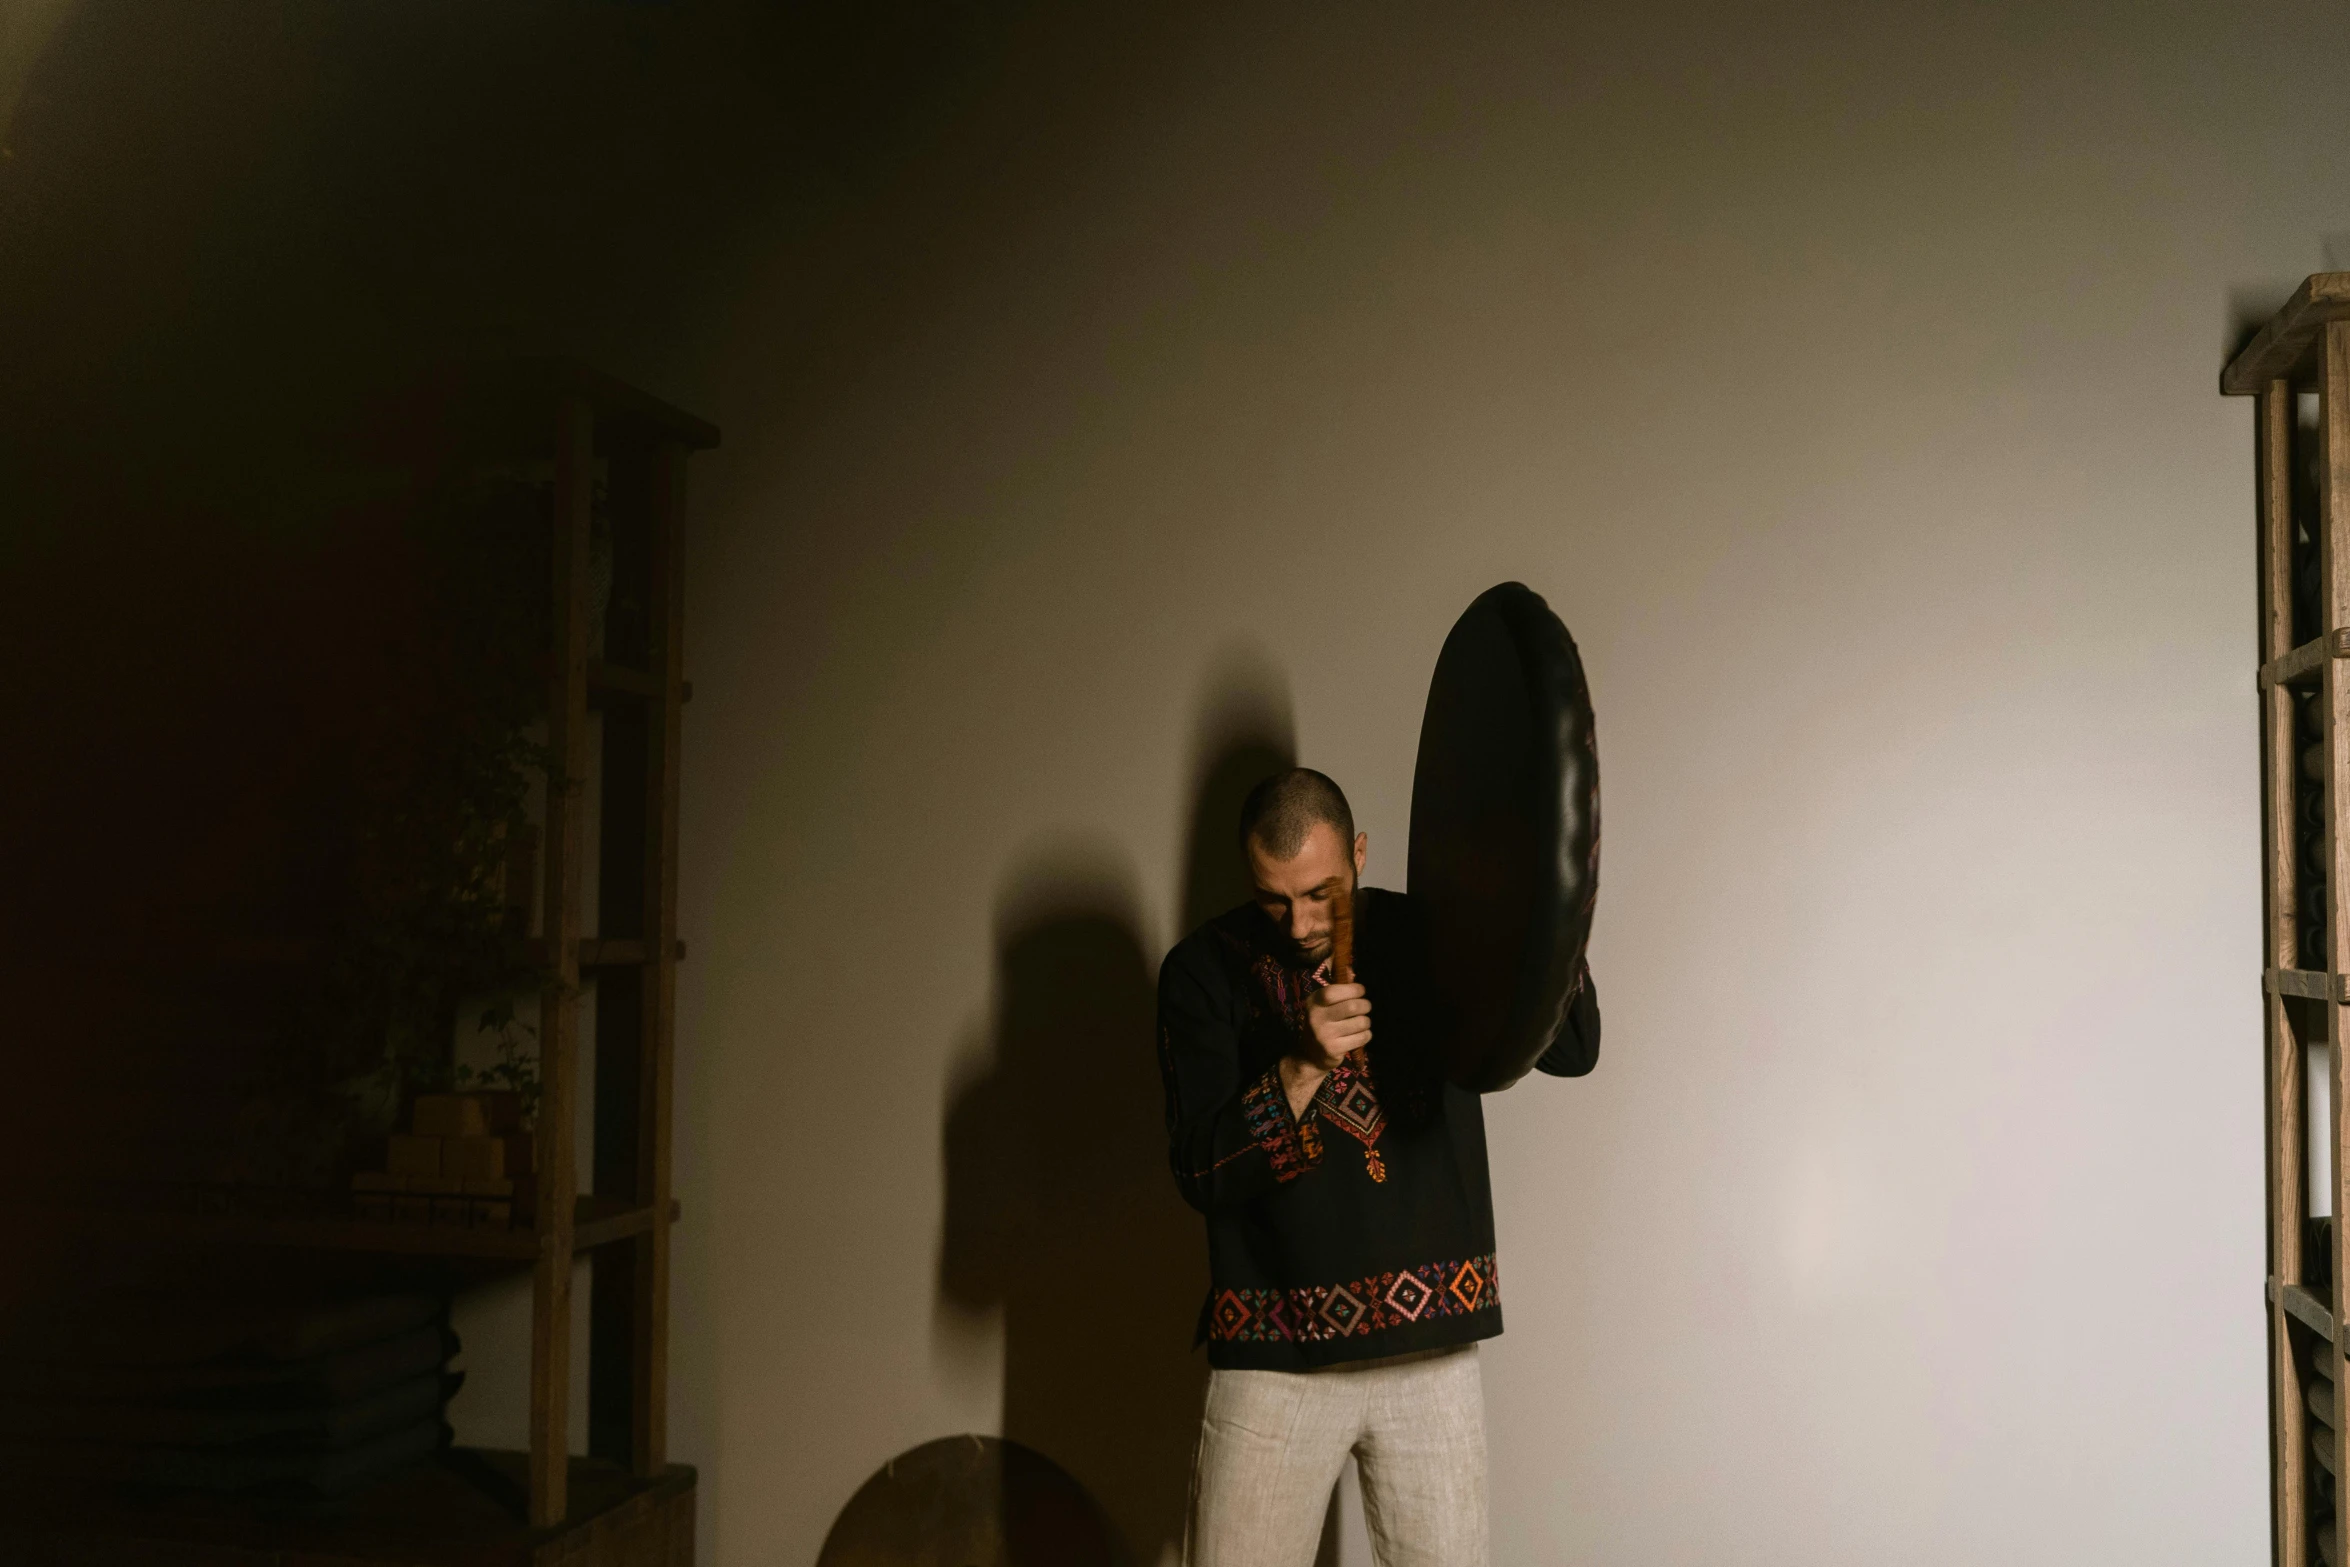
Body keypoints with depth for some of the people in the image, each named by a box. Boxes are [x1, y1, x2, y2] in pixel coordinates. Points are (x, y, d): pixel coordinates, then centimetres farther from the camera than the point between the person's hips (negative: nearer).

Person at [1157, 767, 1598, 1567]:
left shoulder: (1427, 938, 4)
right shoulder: (1205, 969, -2)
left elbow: (1572, 1048, -2)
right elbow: (1203, 1176, -7)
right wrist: (1303, 1067, -21)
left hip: (1431, 1353, 2)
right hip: (1275, 1359, -1)